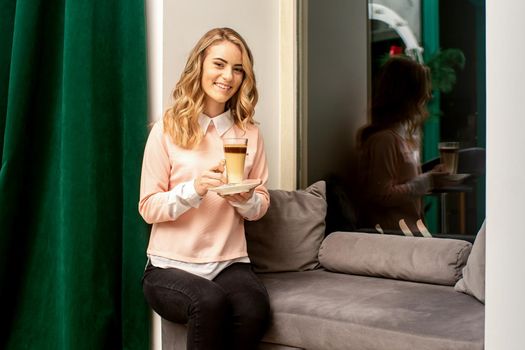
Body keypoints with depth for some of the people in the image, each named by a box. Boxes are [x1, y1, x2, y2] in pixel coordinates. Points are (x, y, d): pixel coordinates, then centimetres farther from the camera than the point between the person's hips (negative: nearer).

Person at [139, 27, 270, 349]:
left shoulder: (249, 132, 7)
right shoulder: (167, 130, -3)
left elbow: (261, 204, 11)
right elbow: (149, 208, -4)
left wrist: (245, 199, -13)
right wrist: (194, 188, -21)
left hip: (230, 262, 3)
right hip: (171, 265, -2)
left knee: (255, 309, -30)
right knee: (209, 302, -34)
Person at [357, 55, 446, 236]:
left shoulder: (407, 133, 14)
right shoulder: (384, 139, -16)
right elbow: (382, 195, -17)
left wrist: (431, 176, 9)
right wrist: (426, 182, -14)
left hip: (412, 224, 9)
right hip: (391, 227, -9)